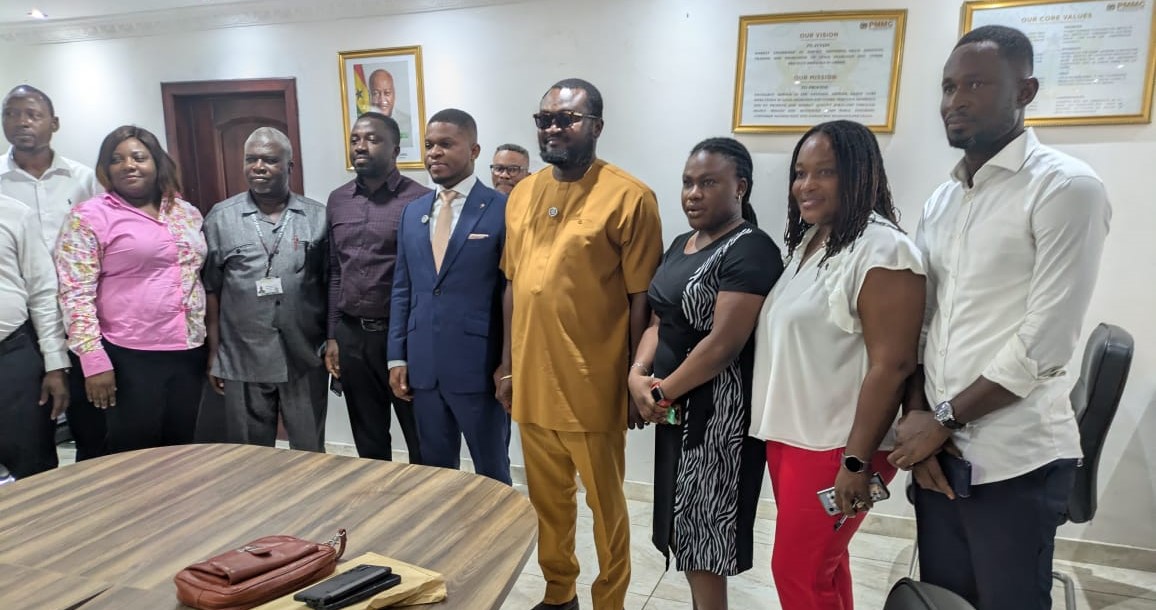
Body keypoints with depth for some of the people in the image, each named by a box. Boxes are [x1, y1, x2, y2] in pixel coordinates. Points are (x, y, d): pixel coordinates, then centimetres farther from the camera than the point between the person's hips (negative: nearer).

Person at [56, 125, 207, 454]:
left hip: (189, 353, 5)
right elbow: (75, 294, -8)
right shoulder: (88, 217, -4)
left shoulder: (187, 213, 10)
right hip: (130, 357, -4)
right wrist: (94, 361, -13)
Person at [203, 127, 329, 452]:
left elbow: (331, 286, 3)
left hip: (306, 361, 0)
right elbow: (211, 291, 5)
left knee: (310, 453, 12)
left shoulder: (318, 217, 1)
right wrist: (213, 353, 4)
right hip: (242, 362, 0)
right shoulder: (220, 218, 2)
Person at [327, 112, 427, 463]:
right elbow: (334, 273, 13)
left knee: (423, 443, 8)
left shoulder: (418, 200, -9)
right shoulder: (337, 201, 10)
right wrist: (332, 336, 10)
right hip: (352, 335, 5)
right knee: (368, 443, 17)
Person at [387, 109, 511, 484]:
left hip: (479, 366, -5)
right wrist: (397, 356, 8)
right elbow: (402, 289, 13)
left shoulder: (502, 209, -7)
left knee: (491, 471, 11)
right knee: (435, 469, 17)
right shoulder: (413, 212, 11)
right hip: (423, 366, 5)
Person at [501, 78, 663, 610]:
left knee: (605, 506, 12)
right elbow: (513, 286, 12)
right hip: (531, 381, 6)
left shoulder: (629, 197, -11)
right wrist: (508, 366, 12)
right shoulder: (521, 195, 8)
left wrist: (636, 383, -8)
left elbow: (642, 298, -10)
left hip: (593, 386, -5)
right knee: (547, 501, 20)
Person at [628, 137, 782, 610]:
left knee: (704, 533, 4)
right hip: (676, 407, 8)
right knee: (687, 527, 17)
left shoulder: (751, 251, -16)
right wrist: (637, 374, -5)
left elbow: (724, 343, -22)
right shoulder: (681, 244, 11)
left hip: (718, 413, -8)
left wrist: (663, 392, -13)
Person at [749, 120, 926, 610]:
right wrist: (772, 425, 17)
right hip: (788, 435, 8)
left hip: (834, 446, -8)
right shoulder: (806, 243, 11)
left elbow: (891, 366, -20)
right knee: (821, 565, 19)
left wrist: (856, 461, -20)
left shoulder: (882, 249, -17)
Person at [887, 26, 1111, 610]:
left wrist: (943, 419, -11)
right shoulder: (940, 200, 11)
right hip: (937, 448, 6)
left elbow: (1045, 342, -16)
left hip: (1015, 461, -6)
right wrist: (916, 418, -4)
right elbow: (919, 322, 9)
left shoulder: (1067, 188, -9)